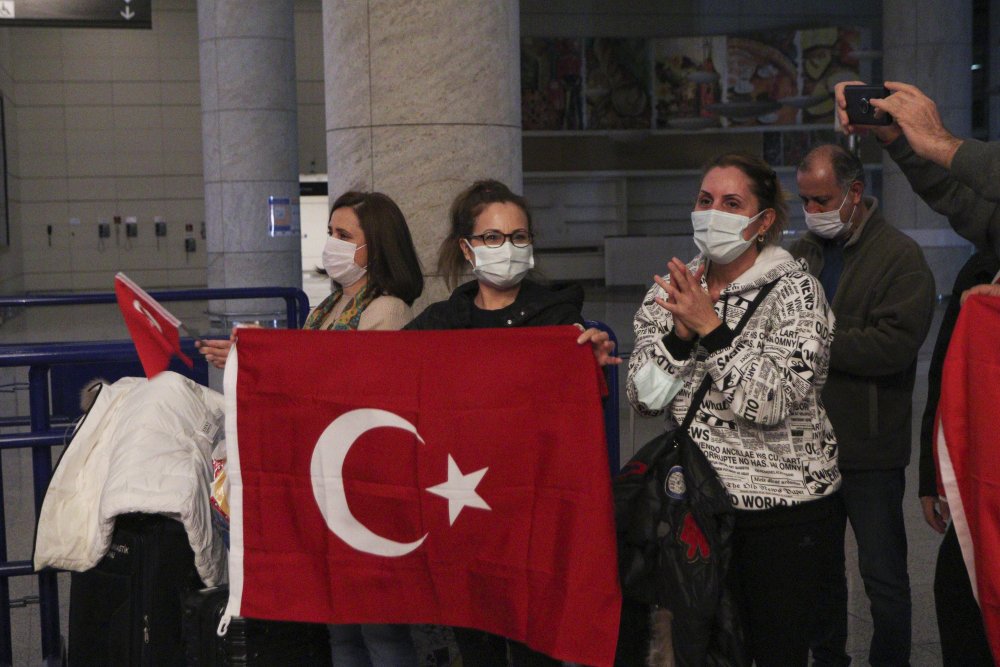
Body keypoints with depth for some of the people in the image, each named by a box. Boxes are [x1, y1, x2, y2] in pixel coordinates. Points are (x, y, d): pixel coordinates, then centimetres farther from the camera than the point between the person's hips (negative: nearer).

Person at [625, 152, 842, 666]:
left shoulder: (794, 291, -10)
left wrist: (711, 328, -25)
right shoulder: (671, 290, 4)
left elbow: (773, 401, -21)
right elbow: (643, 397, -3)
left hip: (785, 510, -4)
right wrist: (680, 334, -17)